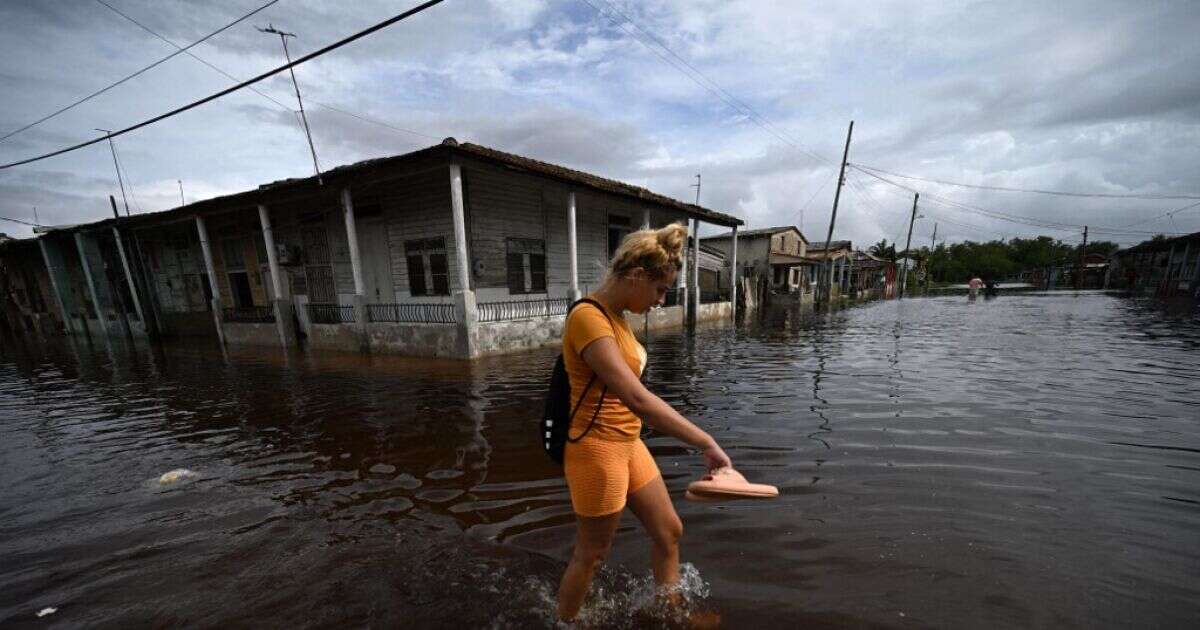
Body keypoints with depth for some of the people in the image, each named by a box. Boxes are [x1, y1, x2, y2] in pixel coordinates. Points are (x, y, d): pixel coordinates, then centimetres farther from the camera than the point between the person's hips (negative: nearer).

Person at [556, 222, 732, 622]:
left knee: (669, 531, 21)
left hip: (627, 444, 9)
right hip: (598, 450, -9)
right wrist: (706, 443, -31)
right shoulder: (589, 318, -26)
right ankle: (563, 623, 42)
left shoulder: (615, 315, 4)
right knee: (591, 554, 15)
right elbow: (637, 399, -34)